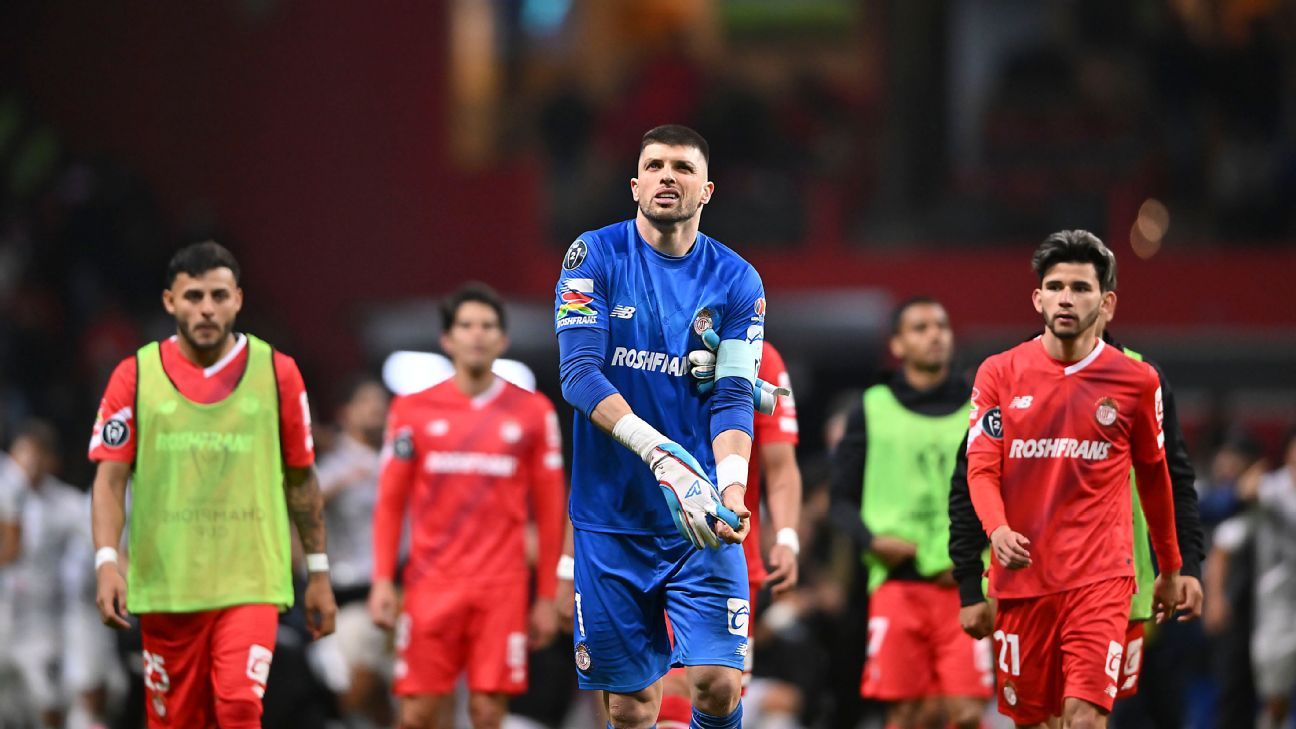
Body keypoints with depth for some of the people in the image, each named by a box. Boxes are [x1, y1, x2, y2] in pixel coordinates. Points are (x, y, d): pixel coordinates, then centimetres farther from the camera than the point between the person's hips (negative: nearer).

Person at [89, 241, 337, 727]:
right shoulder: (135, 376, 2)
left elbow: (301, 478, 10)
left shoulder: (277, 372, 4)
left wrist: (318, 572, 10)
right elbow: (110, 477, 0)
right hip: (165, 587, 1)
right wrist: (107, 561, -14)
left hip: (251, 584, -1)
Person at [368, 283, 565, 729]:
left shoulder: (532, 412, 6)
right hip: (432, 583, 0)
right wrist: (382, 580, 0)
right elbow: (390, 503, 9)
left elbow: (549, 509, 8)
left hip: (502, 587, 0)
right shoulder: (413, 411, 7)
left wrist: (547, 596, 5)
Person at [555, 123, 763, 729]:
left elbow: (734, 399, -4)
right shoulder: (595, 256, -2)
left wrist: (731, 486, -25)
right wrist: (659, 453, -27)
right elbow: (578, 372, -13)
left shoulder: (737, 282, 2)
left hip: (701, 521, 0)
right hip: (611, 517, 0)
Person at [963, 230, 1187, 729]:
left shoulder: (1135, 380, 3)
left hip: (1100, 576, -2)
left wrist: (1170, 569, 22)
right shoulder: (999, 373, 3)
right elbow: (981, 468, -1)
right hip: (1022, 574, 2)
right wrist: (998, 530, -21)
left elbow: (1153, 476, 14)